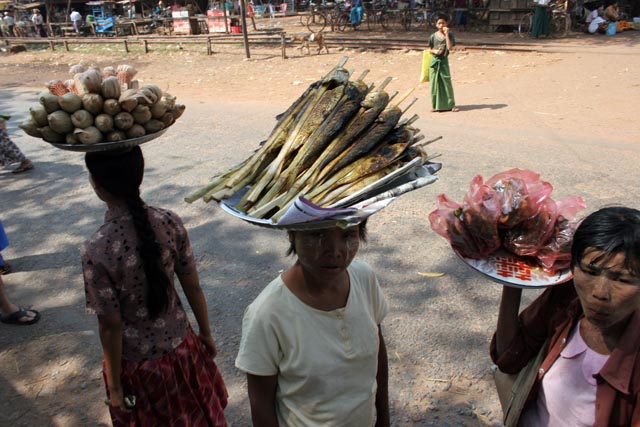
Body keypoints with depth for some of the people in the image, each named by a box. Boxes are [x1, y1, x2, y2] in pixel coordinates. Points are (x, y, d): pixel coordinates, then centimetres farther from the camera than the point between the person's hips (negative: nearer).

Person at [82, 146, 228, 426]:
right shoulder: (169, 222, -17)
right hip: (181, 347, 3)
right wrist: (206, 334, 9)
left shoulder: (96, 251, -27)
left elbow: (110, 326, -19)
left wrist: (114, 386, -4)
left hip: (138, 363, -2)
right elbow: (193, 289, -7)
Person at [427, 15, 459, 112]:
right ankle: (435, 105, 14)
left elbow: (450, 47, -15)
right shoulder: (433, 36, 1)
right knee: (434, 83, 4)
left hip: (444, 60, -1)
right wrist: (434, 51, -13)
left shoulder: (449, 34, -2)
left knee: (447, 82, -5)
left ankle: (451, 104, 2)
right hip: (434, 61, 1)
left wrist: (446, 34, -16)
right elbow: (429, 49, 9)